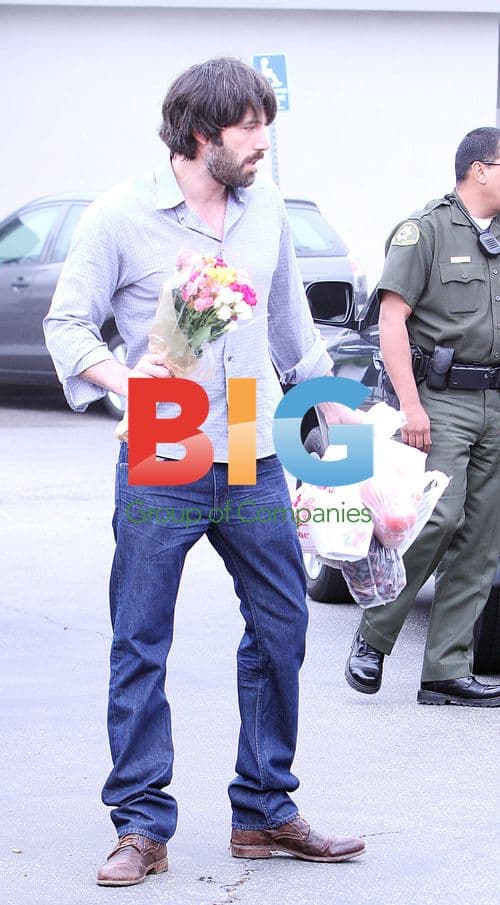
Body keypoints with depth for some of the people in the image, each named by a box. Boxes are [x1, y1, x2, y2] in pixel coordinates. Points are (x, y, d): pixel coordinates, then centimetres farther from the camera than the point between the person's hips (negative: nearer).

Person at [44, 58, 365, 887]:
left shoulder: (265, 208, 7)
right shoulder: (122, 215, -7)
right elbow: (67, 322, -4)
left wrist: (327, 402, 25)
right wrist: (118, 377, -21)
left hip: (254, 464, 5)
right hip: (159, 469, -5)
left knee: (282, 630, 7)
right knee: (140, 646, -1)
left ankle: (265, 811, 20)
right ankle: (142, 825, 8)